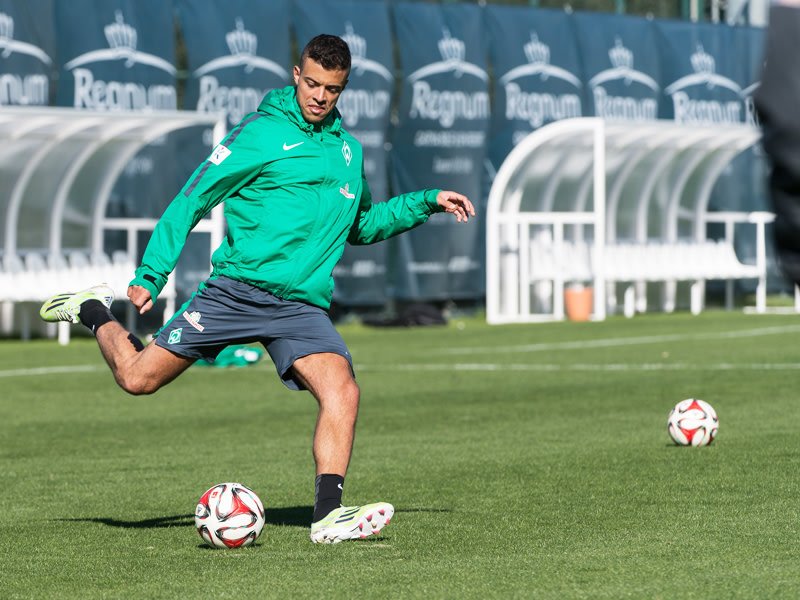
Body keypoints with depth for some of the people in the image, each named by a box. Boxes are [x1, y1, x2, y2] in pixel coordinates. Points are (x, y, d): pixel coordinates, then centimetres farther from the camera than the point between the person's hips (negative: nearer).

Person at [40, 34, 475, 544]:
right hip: (237, 287, -4)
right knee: (138, 377, -4)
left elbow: (360, 226, 33)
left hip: (302, 306, 4)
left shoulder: (349, 149, 16)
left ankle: (328, 514, -24)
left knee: (343, 391, -22)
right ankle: (95, 311, 28)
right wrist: (151, 273, -10)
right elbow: (192, 200, -3)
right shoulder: (263, 133, -2)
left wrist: (426, 203, 24)